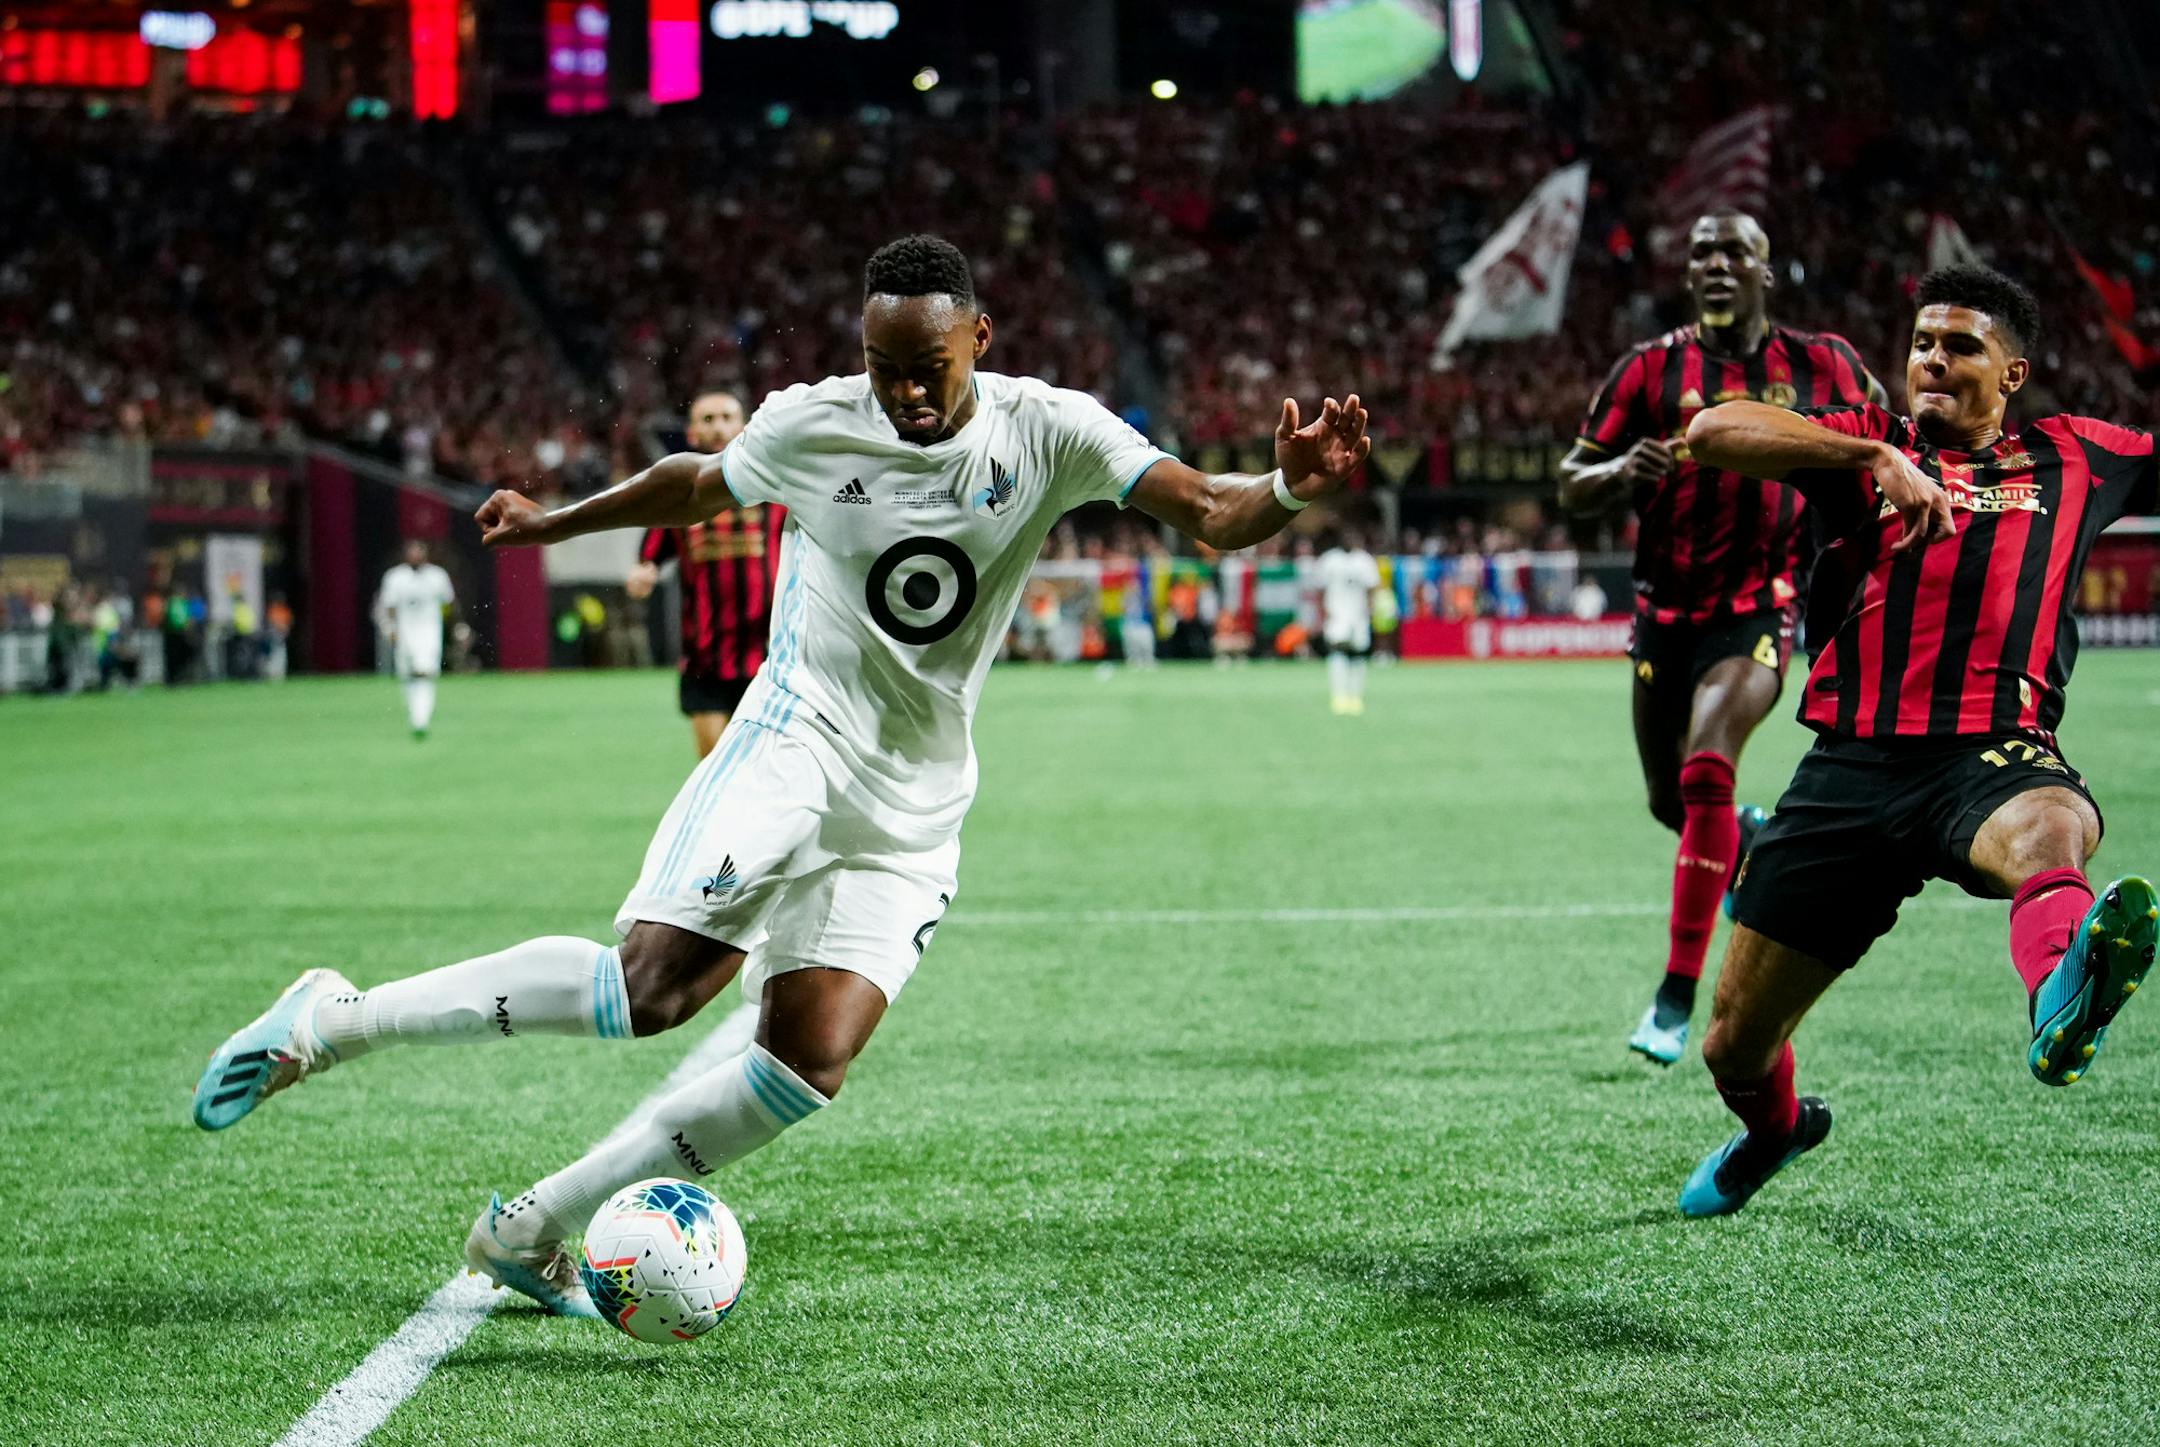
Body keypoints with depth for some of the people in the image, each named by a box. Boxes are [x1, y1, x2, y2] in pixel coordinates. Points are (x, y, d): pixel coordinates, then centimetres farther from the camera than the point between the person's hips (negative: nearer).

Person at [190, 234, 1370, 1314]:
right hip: (796, 742, -2)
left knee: (808, 1065, -13)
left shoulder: (1048, 432, -5)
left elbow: (1207, 514, -13)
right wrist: (555, 523, 27)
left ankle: (531, 1232, 2)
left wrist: (1289, 489, -35)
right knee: (652, 983, -24)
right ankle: (334, 1020, -11)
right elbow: (698, 484, 17)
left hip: (910, 813, 2)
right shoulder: (809, 426, -4)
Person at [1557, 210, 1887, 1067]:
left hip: (1758, 609, -3)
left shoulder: (1821, 364, 1)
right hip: (1666, 610, 3)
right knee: (1672, 802, 10)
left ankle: (1677, 996, -19)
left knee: (1707, 772, -23)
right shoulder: (1652, 368, 1)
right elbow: (1572, 488, 1)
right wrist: (1622, 469, -20)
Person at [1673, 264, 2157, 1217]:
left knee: (2049, 828, -41)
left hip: (1995, 751, -1)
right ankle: (1776, 1128, 44)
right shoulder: (1871, 445, 12)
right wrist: (1879, 456, -14)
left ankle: (2061, 1003, -75)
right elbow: (1713, 432, -5)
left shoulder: (2074, 459, 17)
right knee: (1734, 1049, 7)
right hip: (1854, 763, 1)